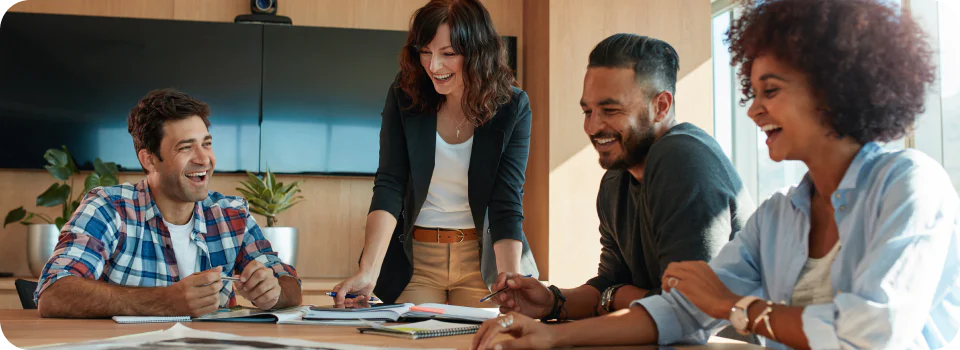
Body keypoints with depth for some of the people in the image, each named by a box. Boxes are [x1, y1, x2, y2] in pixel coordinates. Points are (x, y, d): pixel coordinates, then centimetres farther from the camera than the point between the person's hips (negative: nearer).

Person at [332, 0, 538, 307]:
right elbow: (389, 187, -14)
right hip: (414, 256, 1)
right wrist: (368, 272, -28)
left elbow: (507, 206, -15)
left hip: (483, 259, 0)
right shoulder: (404, 96, -8)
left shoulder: (512, 108, -11)